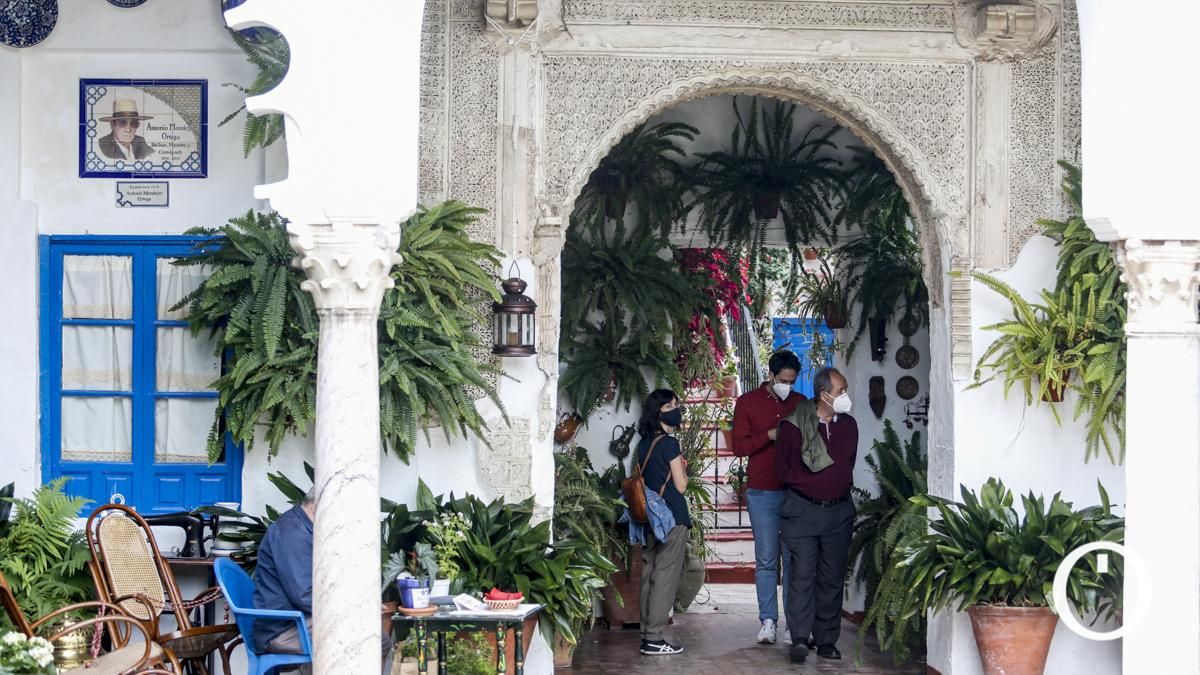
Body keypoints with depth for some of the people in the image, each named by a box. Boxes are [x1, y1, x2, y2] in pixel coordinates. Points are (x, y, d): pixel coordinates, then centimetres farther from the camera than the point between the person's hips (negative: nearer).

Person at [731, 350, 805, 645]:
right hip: (762, 491, -2)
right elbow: (739, 446, -1)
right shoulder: (747, 402, 4)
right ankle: (768, 621, 3)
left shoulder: (800, 403, 10)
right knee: (766, 560, -1)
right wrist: (770, 436, -14)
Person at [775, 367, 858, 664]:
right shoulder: (795, 424, -8)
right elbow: (783, 466, -1)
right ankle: (799, 638, -7)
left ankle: (827, 640, 11)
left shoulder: (849, 425, 7)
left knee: (832, 578, 5)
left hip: (839, 511, 4)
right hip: (803, 510, -4)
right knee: (803, 575, -9)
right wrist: (809, 484, -1)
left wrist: (841, 486, 11)